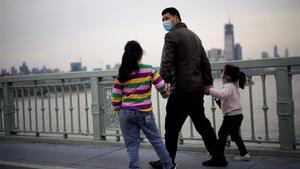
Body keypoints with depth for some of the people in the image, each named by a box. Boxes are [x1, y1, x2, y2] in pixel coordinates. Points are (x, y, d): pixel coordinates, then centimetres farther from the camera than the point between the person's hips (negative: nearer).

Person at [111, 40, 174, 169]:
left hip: (126, 114, 1)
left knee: (131, 144, 8)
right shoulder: (149, 70, -6)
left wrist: (118, 111, 15)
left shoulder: (121, 74, 1)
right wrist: (168, 87, 14)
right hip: (144, 113, -1)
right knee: (156, 140, 15)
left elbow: (115, 97, 2)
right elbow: (163, 88, -7)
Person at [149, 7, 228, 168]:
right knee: (202, 124, 16)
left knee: (172, 127, 1)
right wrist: (207, 83, 17)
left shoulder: (171, 36, -5)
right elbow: (205, 62, 17)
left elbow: (166, 64, -17)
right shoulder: (194, 35, 19)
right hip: (197, 89, 8)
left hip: (181, 90, -8)